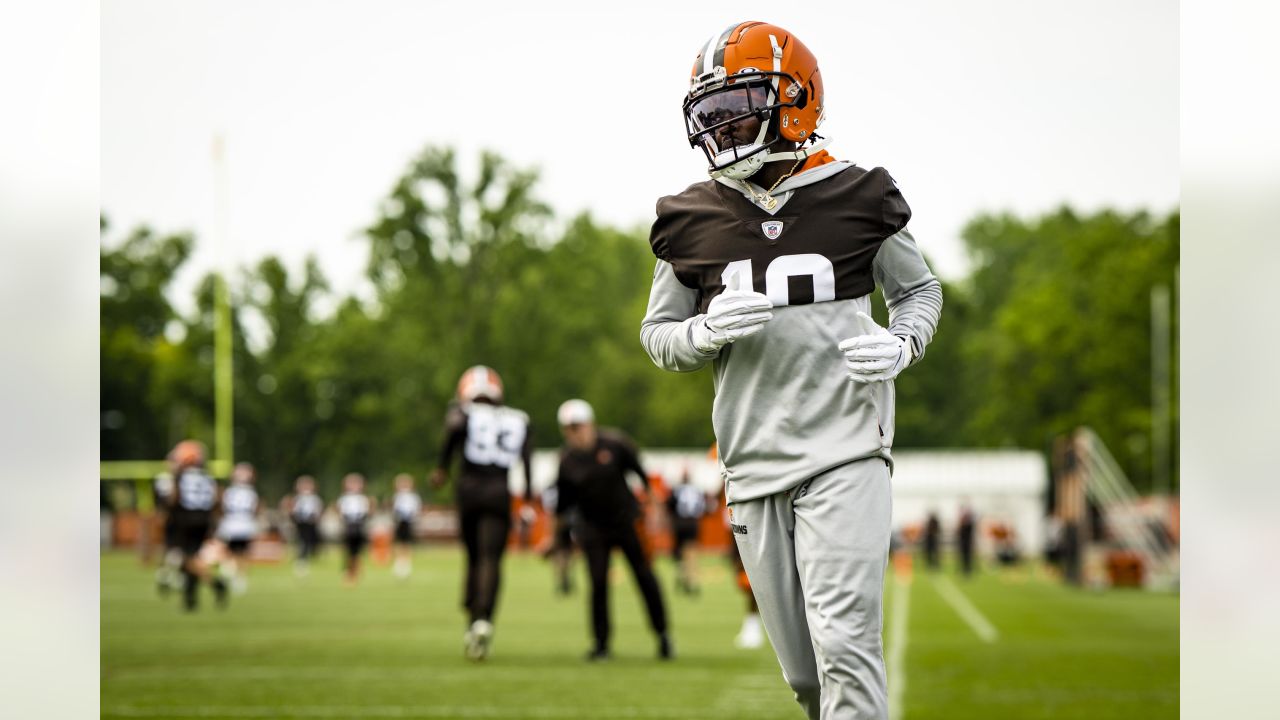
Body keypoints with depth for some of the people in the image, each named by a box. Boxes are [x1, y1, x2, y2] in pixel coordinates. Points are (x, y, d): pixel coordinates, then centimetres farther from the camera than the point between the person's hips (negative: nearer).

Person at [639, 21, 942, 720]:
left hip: (845, 452, -3)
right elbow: (657, 334, 14)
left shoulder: (853, 198, 0)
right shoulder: (693, 219, 6)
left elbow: (919, 289, 15)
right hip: (752, 463, 3)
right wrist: (707, 333, -9)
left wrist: (901, 344, -6)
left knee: (844, 643, -15)